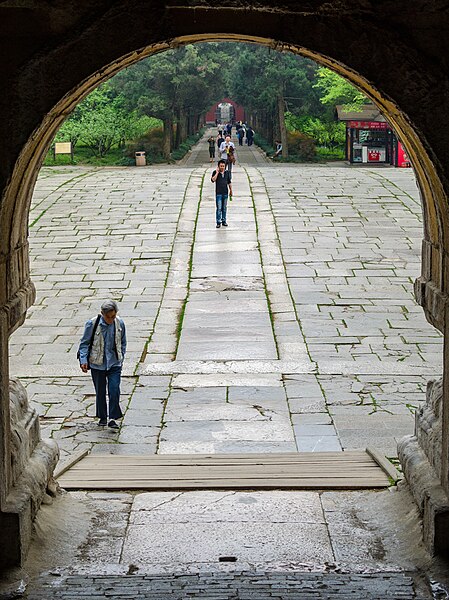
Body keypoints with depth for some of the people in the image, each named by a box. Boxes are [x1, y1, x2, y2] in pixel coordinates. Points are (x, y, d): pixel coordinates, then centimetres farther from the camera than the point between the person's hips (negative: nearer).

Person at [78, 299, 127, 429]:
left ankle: (113, 419, -1)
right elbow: (84, 343, -4)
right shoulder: (92, 324, -13)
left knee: (114, 390, -10)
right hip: (97, 364, -1)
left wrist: (121, 358, 8)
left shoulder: (119, 323, -4)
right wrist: (83, 360, -11)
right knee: (100, 392, 10)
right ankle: (102, 417, 27)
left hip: (114, 364, 1)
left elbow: (123, 342, 12)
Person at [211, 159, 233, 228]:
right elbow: (213, 180, -20)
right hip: (218, 193, -3)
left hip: (225, 193, 4)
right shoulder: (215, 172, -4)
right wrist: (217, 172, -20)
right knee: (219, 208, -6)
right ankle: (218, 222, -1)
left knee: (224, 208, 10)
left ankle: (223, 221, 19)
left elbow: (229, 182, 14)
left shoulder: (227, 173, 5)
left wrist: (231, 190, 14)